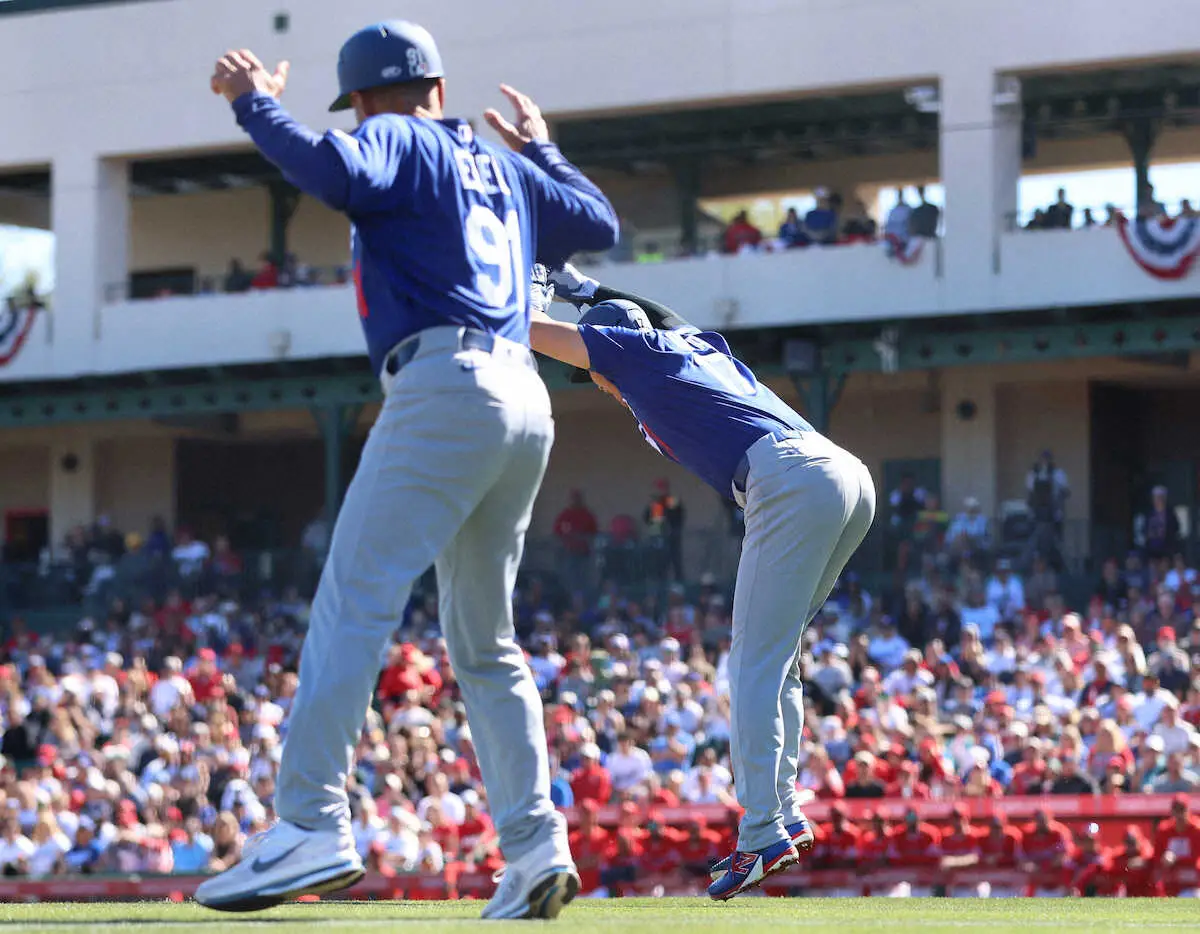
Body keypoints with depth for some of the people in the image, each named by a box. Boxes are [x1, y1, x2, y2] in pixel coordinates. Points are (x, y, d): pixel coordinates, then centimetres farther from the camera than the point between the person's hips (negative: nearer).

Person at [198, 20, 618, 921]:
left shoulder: (395, 142, 4)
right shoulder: (503, 169, 25)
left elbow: (333, 172, -17)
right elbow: (599, 223, 34)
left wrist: (256, 105, -2)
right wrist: (541, 149, 48)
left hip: (444, 387, -8)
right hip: (526, 405, 8)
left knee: (354, 606, -14)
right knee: (483, 642, 13)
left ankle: (312, 827, -25)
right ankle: (536, 841, 4)